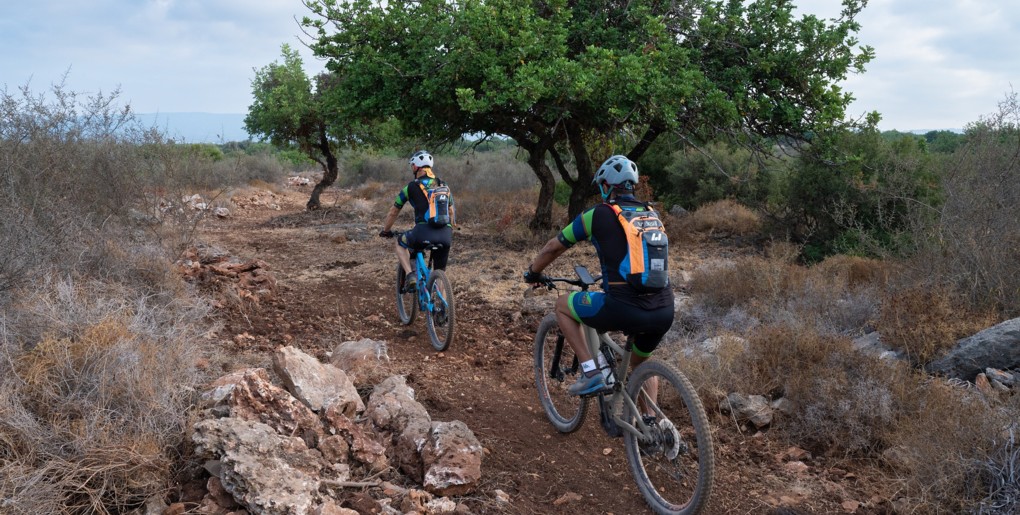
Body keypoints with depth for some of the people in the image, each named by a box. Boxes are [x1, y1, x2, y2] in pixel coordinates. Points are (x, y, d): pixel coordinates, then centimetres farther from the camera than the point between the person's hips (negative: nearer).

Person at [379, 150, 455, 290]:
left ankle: (410, 275, 6)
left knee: (400, 244, 26)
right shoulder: (443, 186, 21)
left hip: (423, 232, -3)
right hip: (445, 235, 3)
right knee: (439, 274, 20)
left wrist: (385, 231, 36)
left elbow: (393, 212, 19)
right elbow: (452, 212, 28)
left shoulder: (411, 187, 10)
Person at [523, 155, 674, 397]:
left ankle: (590, 373, 10)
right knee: (640, 362, 33)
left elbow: (552, 248, 14)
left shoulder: (597, 214, 3)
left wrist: (532, 273, 32)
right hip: (665, 311, 6)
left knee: (562, 304, 18)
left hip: (624, 309, -6)